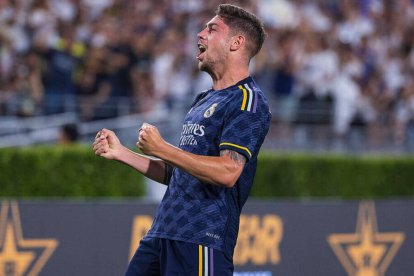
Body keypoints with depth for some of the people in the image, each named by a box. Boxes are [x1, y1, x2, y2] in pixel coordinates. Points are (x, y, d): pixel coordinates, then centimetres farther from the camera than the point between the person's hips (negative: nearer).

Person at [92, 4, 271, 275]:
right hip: (162, 235, 9)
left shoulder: (248, 101, -8)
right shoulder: (203, 101, 23)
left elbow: (227, 172, -21)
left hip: (201, 240, -9)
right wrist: (120, 152, 22)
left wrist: (161, 149, -15)